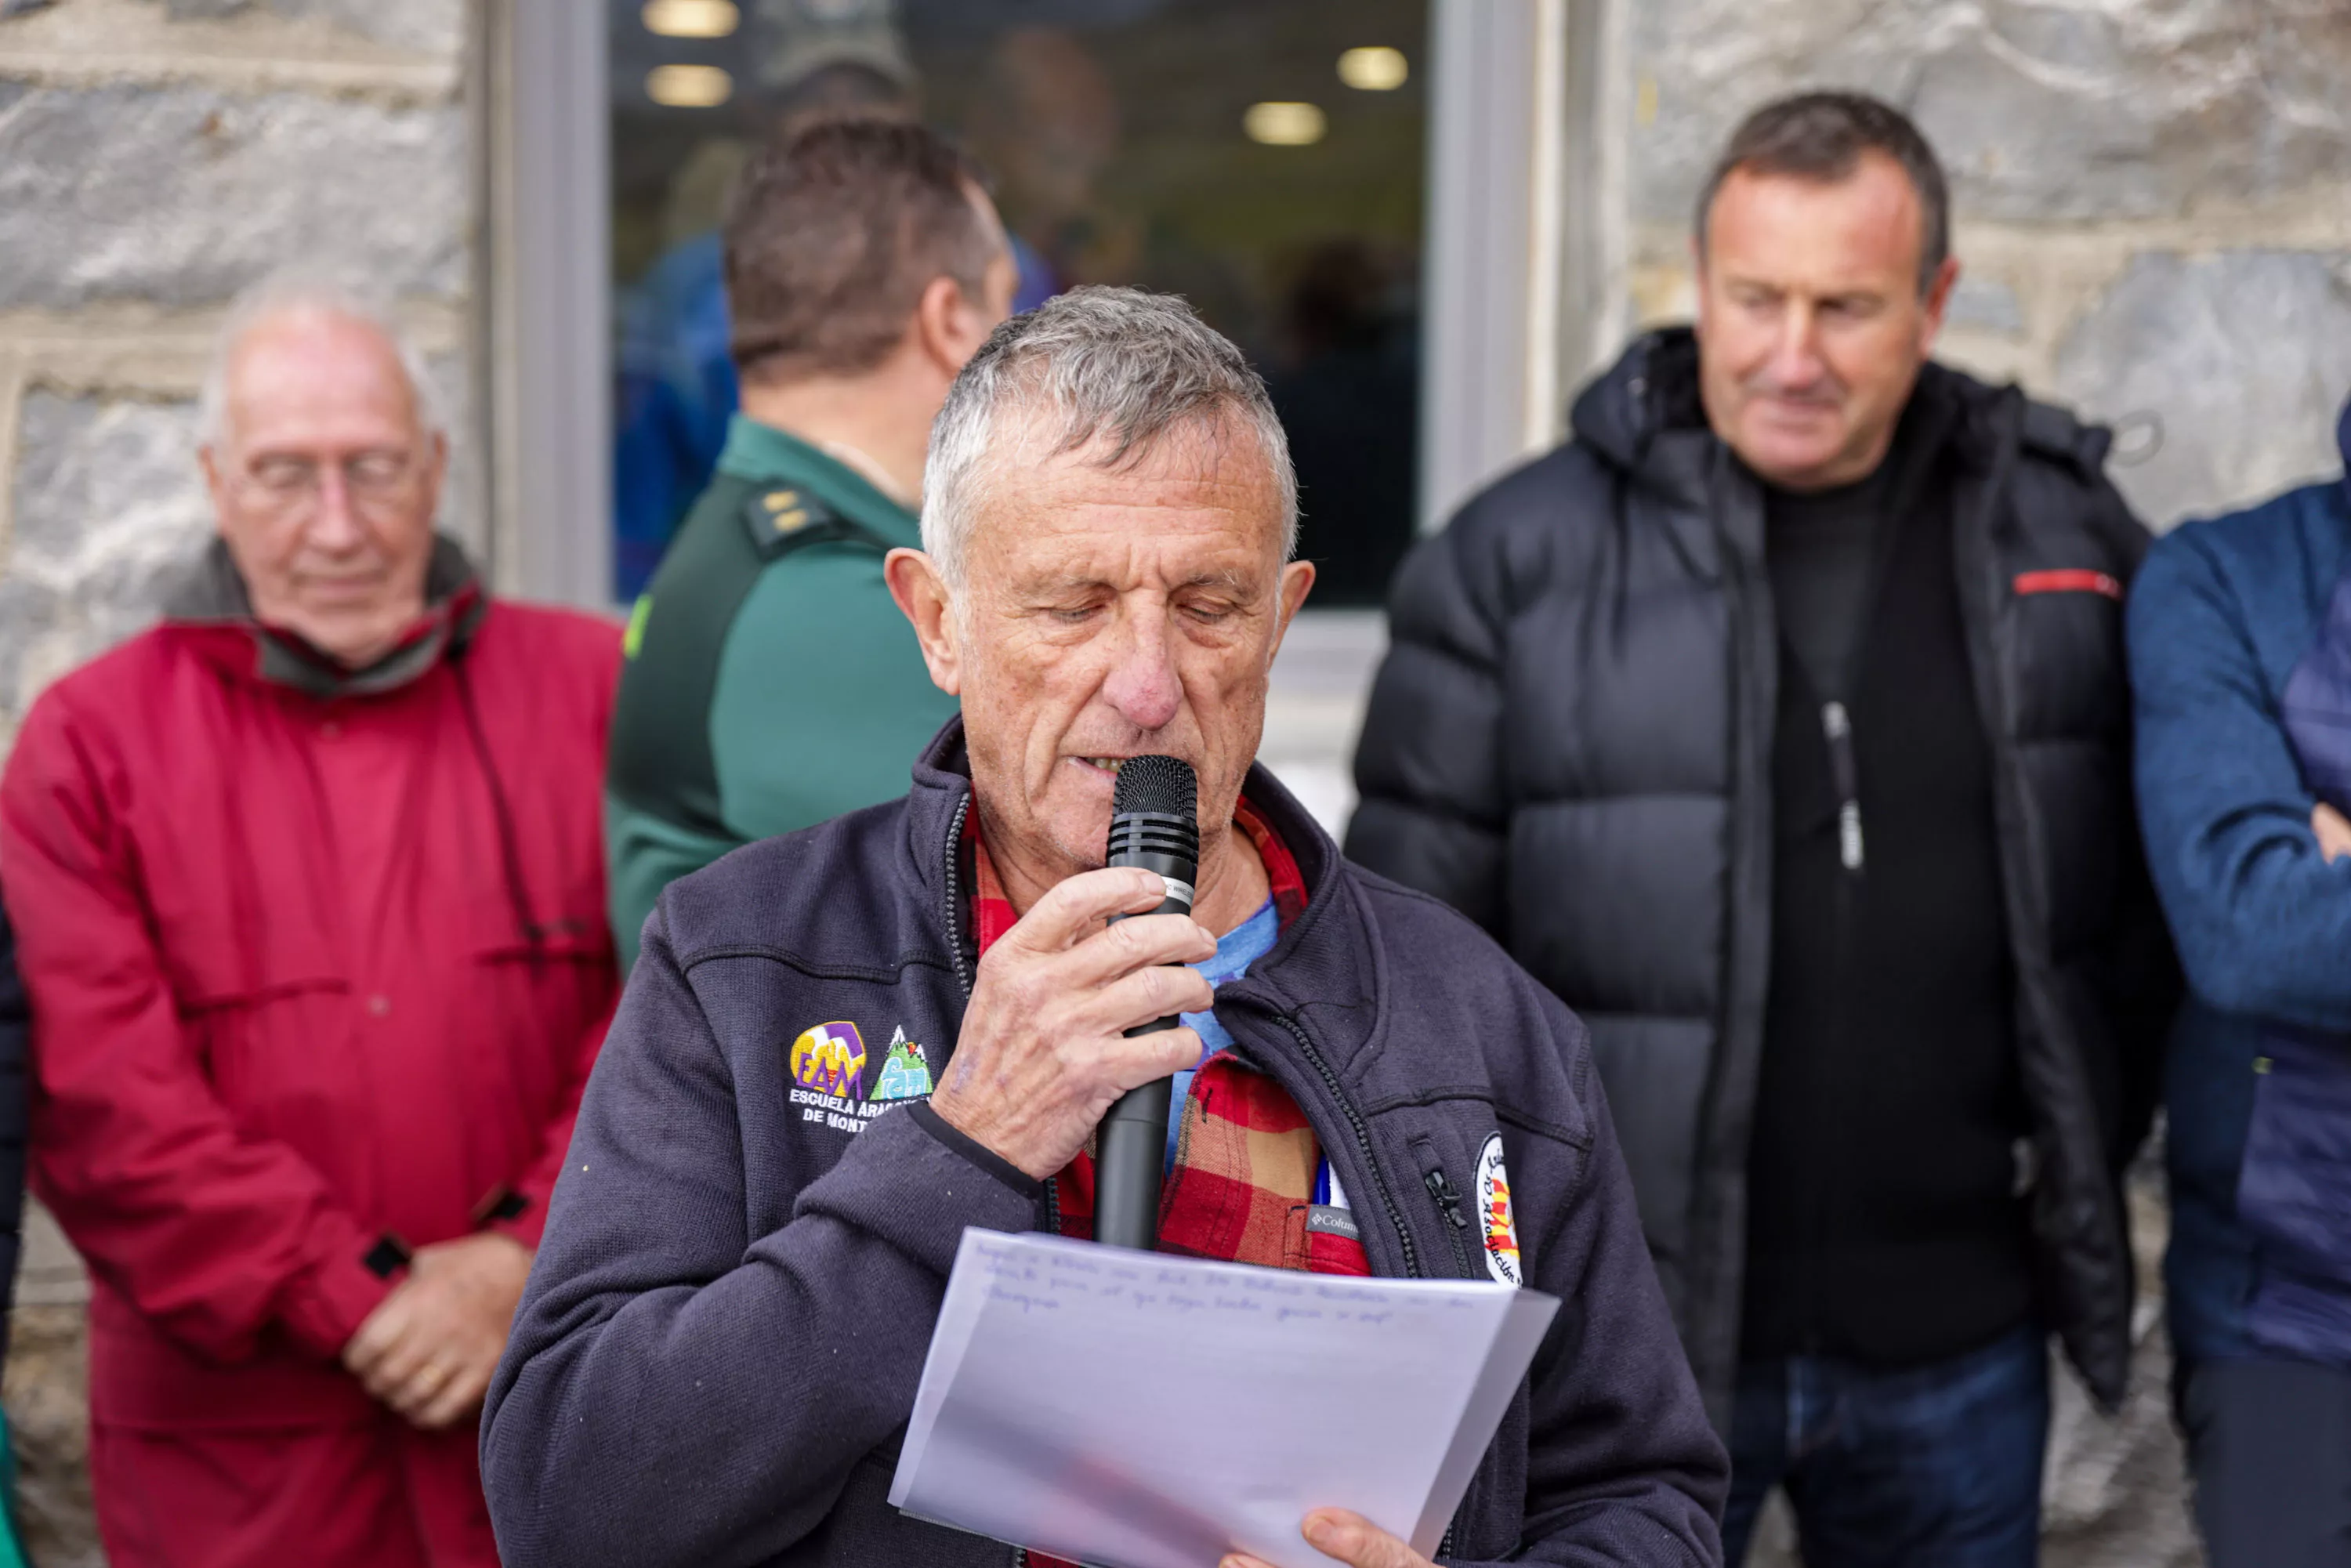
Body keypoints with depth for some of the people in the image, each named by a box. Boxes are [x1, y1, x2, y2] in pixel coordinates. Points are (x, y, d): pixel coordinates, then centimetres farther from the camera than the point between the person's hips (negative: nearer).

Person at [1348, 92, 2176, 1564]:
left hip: (1961, 1344, 3)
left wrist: (2085, 1160, 7)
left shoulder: (2069, 540, 1)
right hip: (1620, 1350, -3)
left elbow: (2154, 899, 12)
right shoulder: (1520, 559, -9)